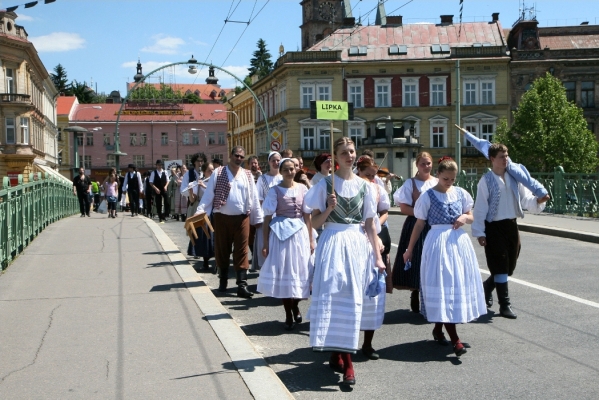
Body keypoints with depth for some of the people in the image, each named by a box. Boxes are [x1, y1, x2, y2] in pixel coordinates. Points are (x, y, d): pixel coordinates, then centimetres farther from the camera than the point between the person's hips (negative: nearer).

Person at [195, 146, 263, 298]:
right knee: (222, 250, 10)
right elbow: (209, 194, -5)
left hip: (242, 218, 1)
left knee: (241, 252, -1)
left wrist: (258, 218, 5)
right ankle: (223, 281, 25)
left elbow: (254, 198, 7)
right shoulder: (218, 173, -1)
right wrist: (200, 212, -15)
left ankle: (242, 285, -3)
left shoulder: (247, 175, 7)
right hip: (222, 218, -1)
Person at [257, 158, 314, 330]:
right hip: (280, 233, -2)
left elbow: (307, 216, 8)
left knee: (299, 270, 7)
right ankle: (289, 315, 12)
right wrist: (265, 242, -7)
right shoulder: (275, 190, -2)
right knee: (283, 271, 2)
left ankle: (295, 306, 32)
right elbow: (267, 218, -3)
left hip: (300, 232, 2)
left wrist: (310, 240, 5)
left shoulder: (302, 189, 5)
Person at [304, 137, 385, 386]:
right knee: (331, 297, -7)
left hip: (358, 245, 2)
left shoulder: (364, 186, 7)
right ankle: (340, 355, 3)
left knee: (351, 300, 2)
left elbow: (370, 225, 9)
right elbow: (315, 223, 2)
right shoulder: (325, 184, 0)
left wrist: (378, 257, 5)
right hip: (333, 244, -2)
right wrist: (328, 209, -16)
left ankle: (342, 355, 12)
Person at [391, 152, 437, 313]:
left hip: (435, 227, 3)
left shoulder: (438, 183, 10)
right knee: (416, 259, -1)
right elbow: (404, 208, -6)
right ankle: (415, 296, 13)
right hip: (416, 226, -3)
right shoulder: (410, 183, 0)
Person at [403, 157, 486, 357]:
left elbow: (471, 217, 17)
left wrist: (465, 217, -7)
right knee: (442, 287, -8)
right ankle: (455, 339, -9)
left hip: (459, 241, 5)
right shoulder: (428, 196, -4)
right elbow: (419, 224, 2)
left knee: (458, 283, 7)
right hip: (438, 242, -5)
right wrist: (409, 250, 5)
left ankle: (438, 329, 23)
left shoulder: (460, 193, 7)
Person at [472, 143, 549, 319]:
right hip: (494, 227, -6)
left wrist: (538, 201, -18)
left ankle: (487, 287, 39)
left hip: (511, 225, 6)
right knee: (500, 266, -2)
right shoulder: (486, 181, -9)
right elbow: (480, 208, -9)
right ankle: (504, 305, 7)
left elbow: (525, 198, 4)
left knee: (509, 265, 14)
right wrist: (479, 232, -11)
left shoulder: (514, 178, 5)